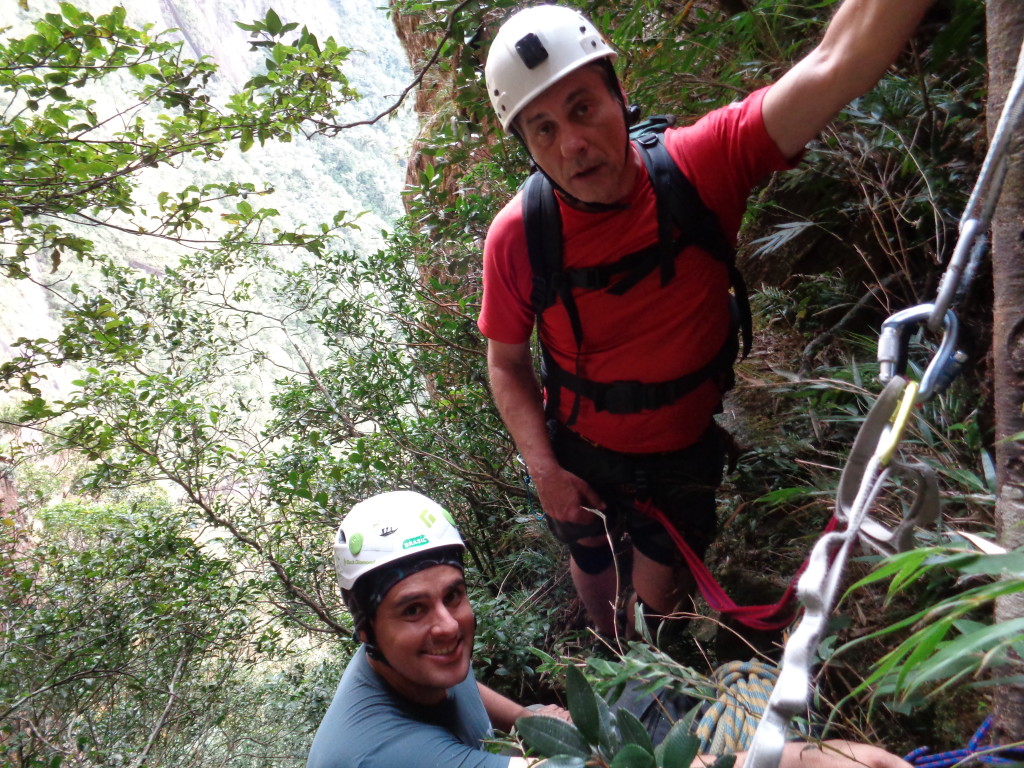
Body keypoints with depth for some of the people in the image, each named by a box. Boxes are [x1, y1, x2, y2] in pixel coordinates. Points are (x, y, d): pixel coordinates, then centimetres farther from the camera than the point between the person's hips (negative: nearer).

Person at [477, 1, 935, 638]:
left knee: (661, 589, 18)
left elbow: (836, 67, -38)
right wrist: (544, 470, -17)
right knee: (592, 563, 25)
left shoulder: (700, 167, -25)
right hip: (581, 453, 1)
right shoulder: (516, 237, -23)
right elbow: (508, 364, -10)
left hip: (687, 447, 0)